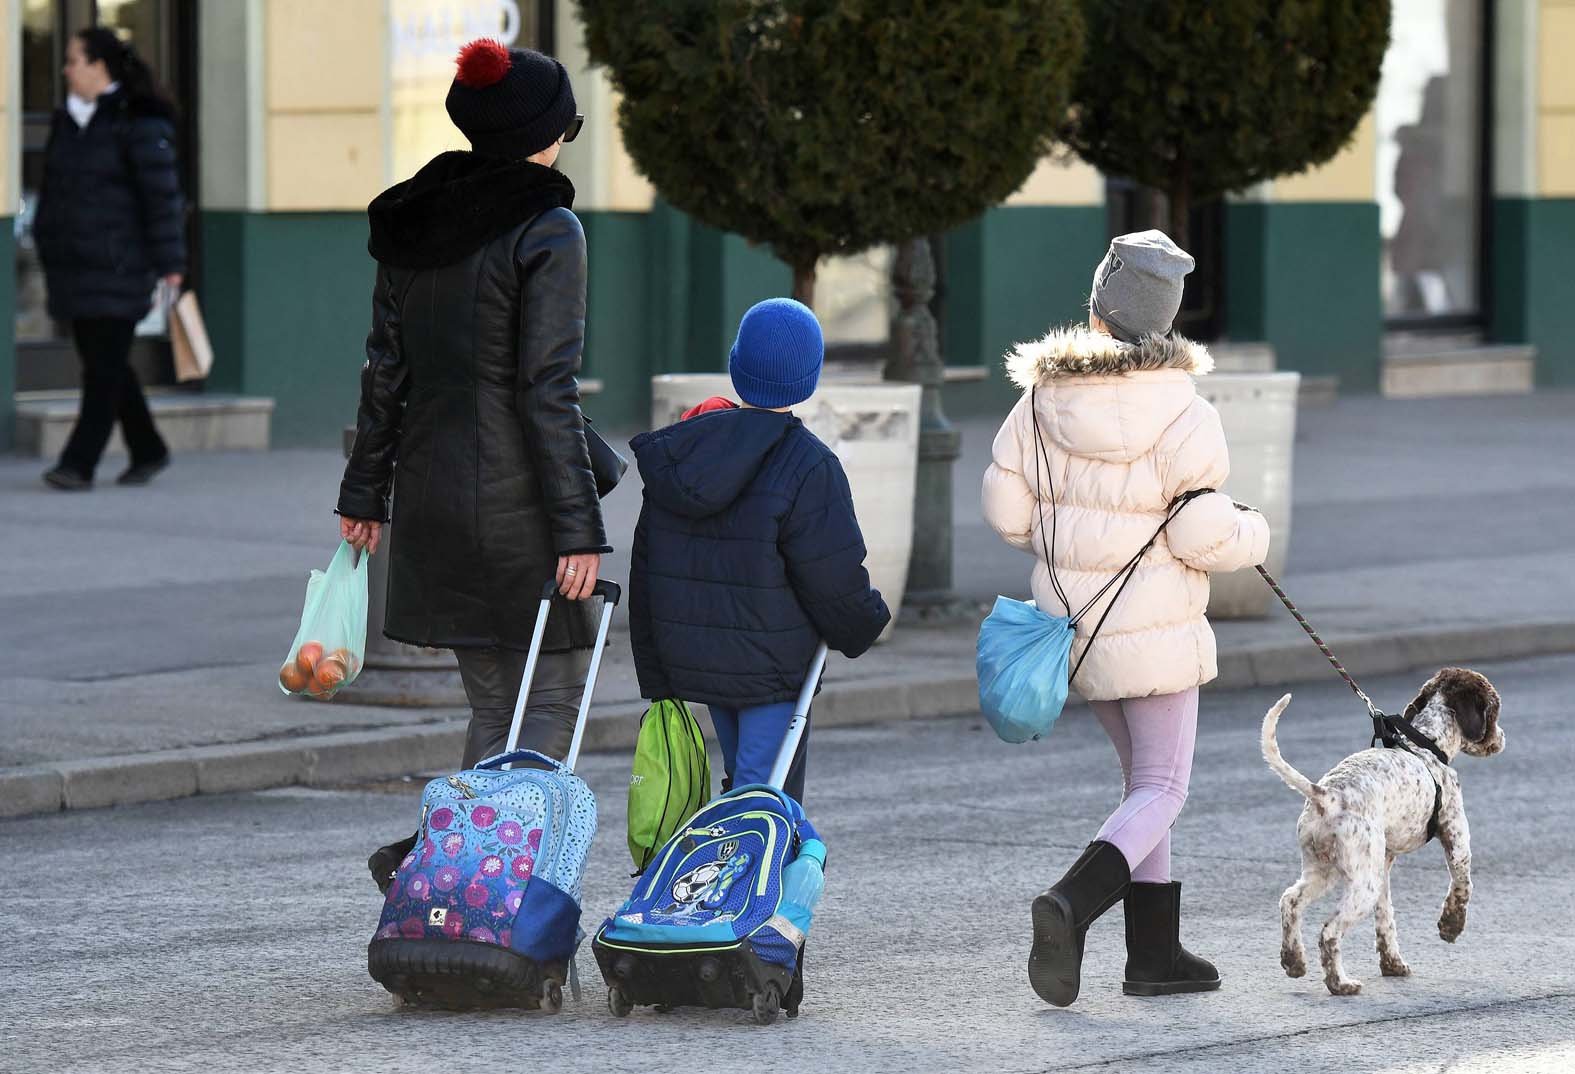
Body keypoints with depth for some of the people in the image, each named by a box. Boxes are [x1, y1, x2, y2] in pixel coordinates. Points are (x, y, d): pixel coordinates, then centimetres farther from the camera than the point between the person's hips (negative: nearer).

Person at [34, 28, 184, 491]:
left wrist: (170, 263, -14)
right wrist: (45, 245, 17)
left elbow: (162, 194, -12)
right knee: (104, 364, 12)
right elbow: (54, 189, 19)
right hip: (73, 268, 8)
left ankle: (79, 465, -11)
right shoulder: (68, 120, 12)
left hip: (119, 266, -8)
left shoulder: (138, 123, -10)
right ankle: (147, 451, 25)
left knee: (105, 366, -8)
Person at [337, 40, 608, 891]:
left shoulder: (414, 223, 7)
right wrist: (578, 527, -15)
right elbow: (548, 390, -17)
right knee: (552, 702, 2)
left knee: (497, 706, 15)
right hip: (515, 498, -7)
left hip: (433, 496, 7)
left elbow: (386, 368, 11)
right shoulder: (545, 232, -13)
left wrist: (365, 489, 18)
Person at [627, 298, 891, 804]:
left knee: (743, 780, 20)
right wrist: (868, 623, 10)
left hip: (694, 662, 7)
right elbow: (835, 581, -12)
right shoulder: (808, 467, -15)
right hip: (771, 668, -7)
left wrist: (657, 677, 17)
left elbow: (645, 571, 10)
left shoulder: (674, 452, 5)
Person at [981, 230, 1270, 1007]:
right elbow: (1203, 534, -16)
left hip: (1071, 617, 6)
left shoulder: (1043, 397, -2)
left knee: (1142, 774, 20)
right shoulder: (1179, 411, -16)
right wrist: (1253, 536, 6)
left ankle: (1155, 950, 19)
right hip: (1153, 624, -6)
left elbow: (1005, 507, 2)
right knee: (1160, 791, 0)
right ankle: (1071, 906, -24)